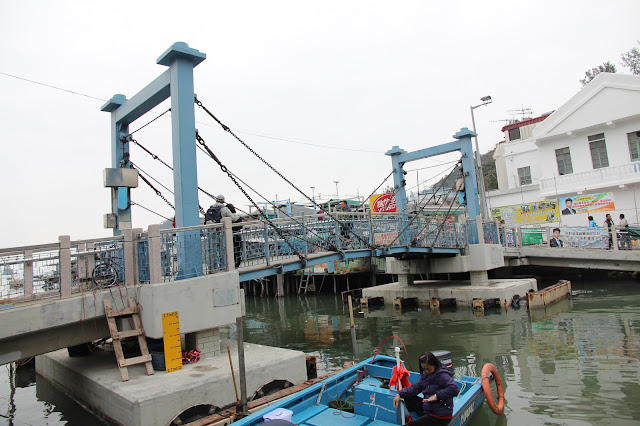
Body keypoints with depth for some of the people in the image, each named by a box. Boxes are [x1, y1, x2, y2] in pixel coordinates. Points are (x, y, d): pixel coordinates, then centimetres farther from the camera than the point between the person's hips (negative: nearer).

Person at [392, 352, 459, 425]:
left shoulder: (442, 375, -20)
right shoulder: (425, 375, 6)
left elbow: (454, 389, -34)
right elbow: (415, 387, 6)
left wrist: (437, 396, -33)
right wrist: (399, 394, -5)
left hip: (440, 417, -9)